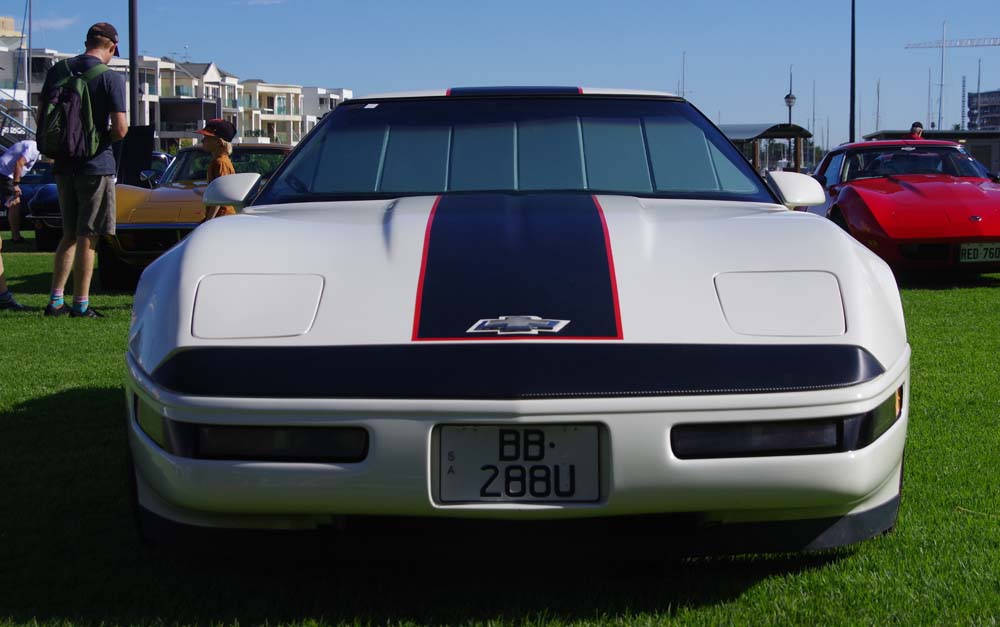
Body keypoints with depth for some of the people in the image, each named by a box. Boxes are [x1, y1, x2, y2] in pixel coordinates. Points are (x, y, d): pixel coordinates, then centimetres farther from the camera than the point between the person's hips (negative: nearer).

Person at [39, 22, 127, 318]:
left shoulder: (58, 70, 6)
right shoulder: (112, 78, -10)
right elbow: (120, 129, -16)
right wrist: (105, 136, 5)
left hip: (64, 165, 5)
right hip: (96, 165, -5)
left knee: (70, 235, 16)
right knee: (87, 237, 1)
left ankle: (56, 300, 13)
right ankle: (80, 304, 4)